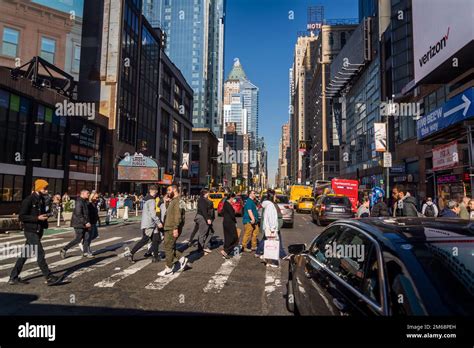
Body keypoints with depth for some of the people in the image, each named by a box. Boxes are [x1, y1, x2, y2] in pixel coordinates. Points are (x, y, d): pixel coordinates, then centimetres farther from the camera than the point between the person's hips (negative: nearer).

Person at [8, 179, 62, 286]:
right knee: (40, 253, -8)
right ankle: (49, 278, -4)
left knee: (24, 254, 14)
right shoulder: (28, 200, -14)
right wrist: (37, 218, -22)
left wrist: (44, 217, 6)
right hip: (31, 231, -8)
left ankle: (13, 277, 24)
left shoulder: (41, 200, 11)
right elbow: (21, 216, -15)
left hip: (38, 231, 8)